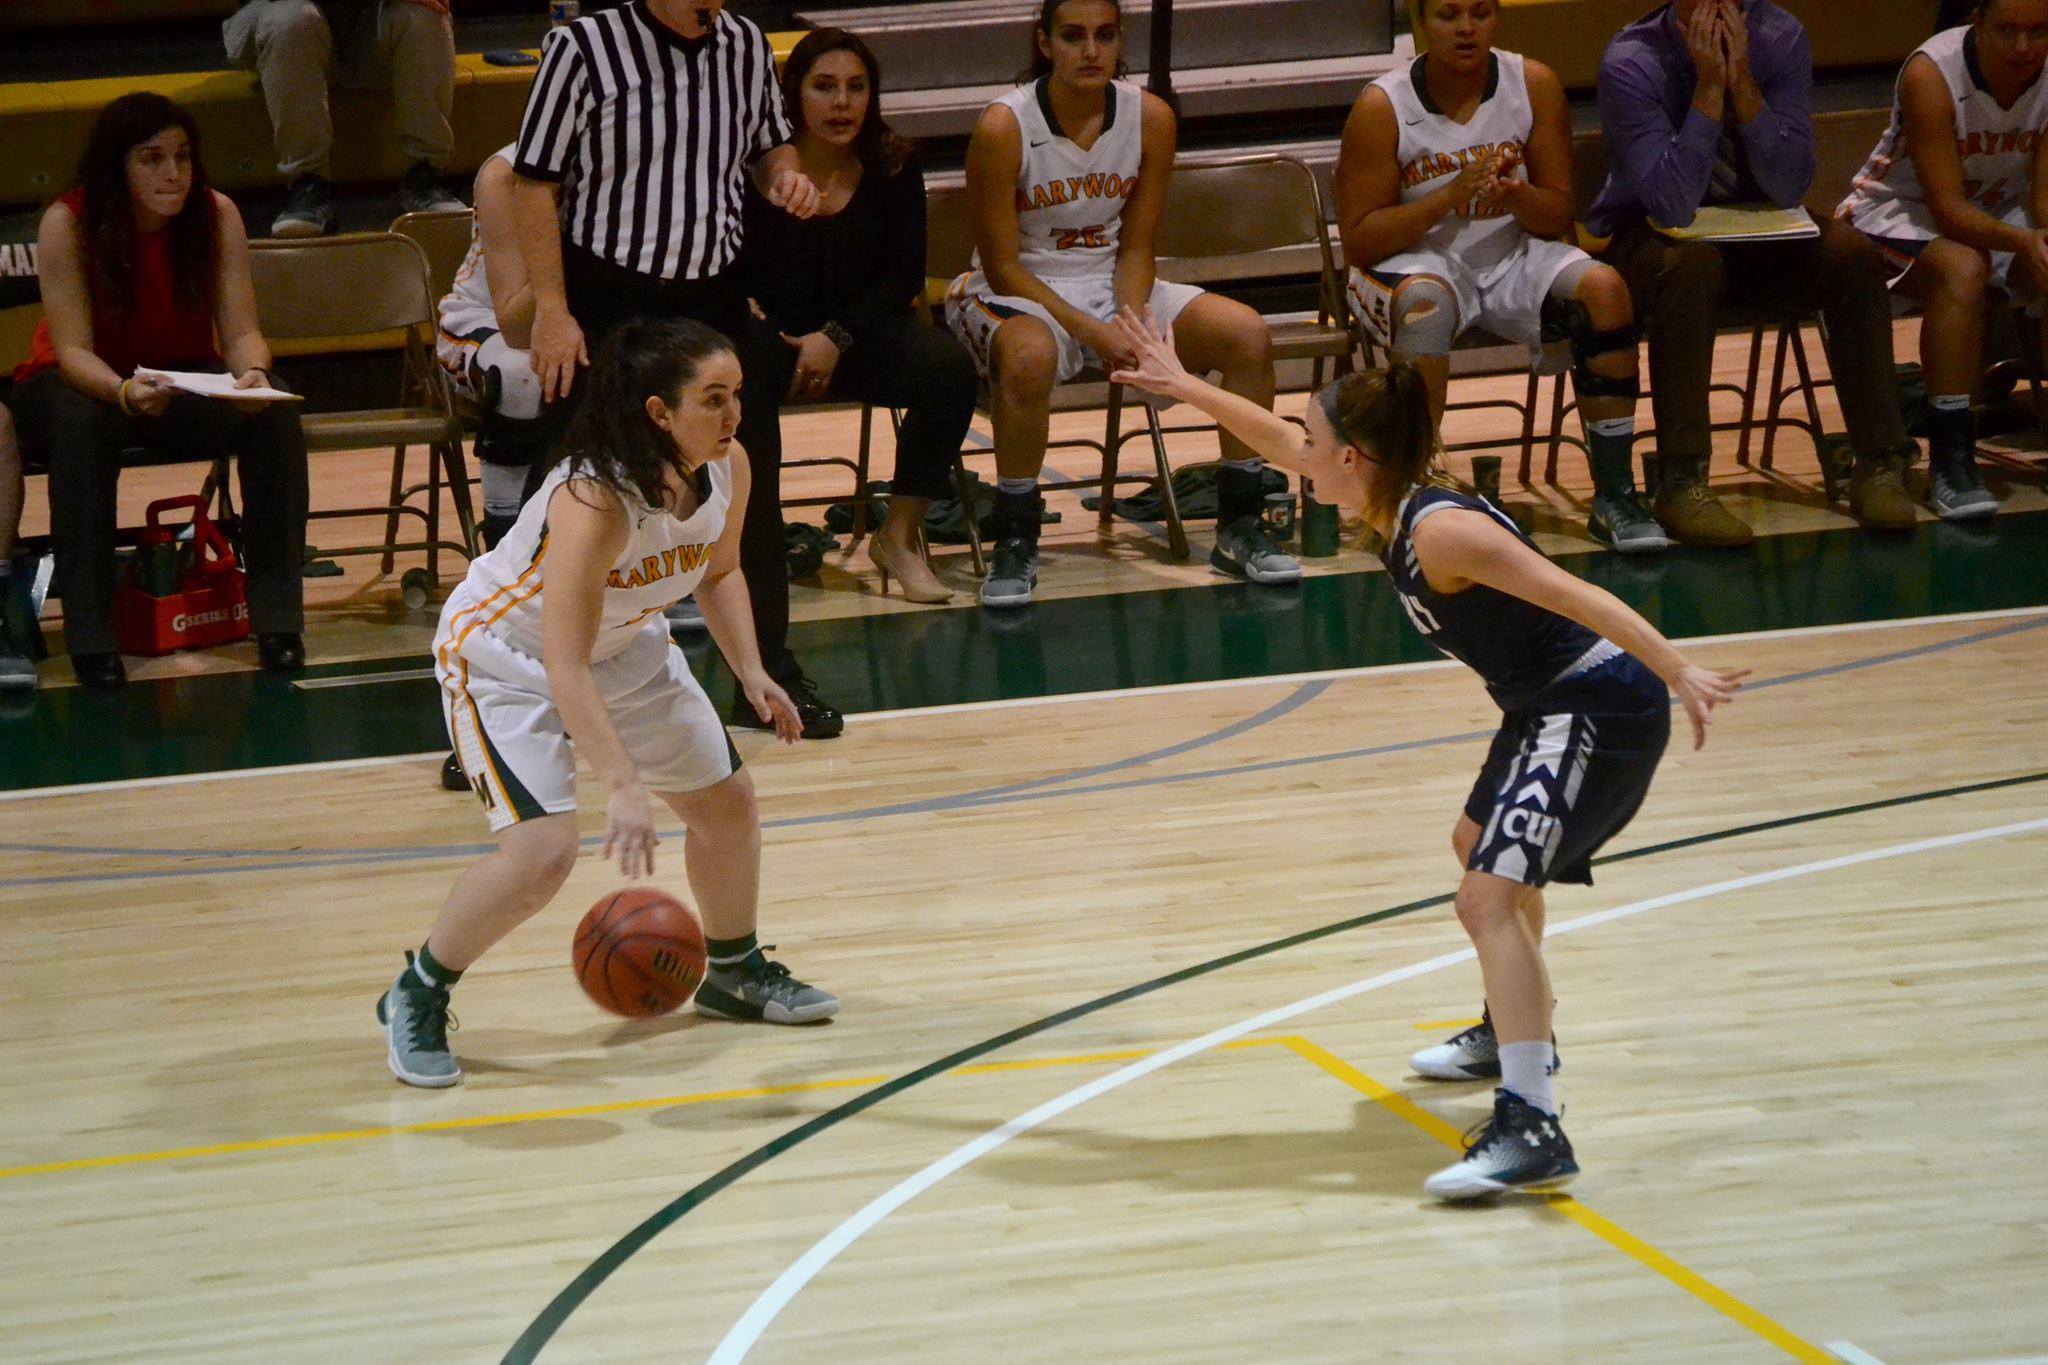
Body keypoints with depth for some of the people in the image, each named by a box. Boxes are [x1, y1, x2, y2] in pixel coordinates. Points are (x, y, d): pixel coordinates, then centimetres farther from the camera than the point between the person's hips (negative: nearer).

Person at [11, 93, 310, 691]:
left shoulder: (217, 215, -12)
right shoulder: (68, 223, -20)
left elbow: (241, 331, -14)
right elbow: (73, 349, -23)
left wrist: (254, 374, -38)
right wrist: (124, 392, -45)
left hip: (185, 386, 3)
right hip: (81, 384, -3)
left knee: (275, 417, -25)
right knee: (83, 424, -38)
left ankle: (277, 616, -18)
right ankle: (89, 634, -34)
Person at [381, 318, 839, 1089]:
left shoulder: (727, 470, -16)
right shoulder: (593, 500, -39)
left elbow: (719, 571, 7)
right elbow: (564, 667, -41)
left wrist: (751, 673, -5)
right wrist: (622, 788, -48)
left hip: (625, 647, 8)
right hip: (504, 656, -8)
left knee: (727, 803, 13)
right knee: (542, 852, -21)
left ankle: (734, 971, 39)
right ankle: (416, 999, 0)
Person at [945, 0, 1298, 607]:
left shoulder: (1150, 118, -5)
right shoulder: (1004, 128, -18)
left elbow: (1135, 249, 1)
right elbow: (1001, 265, -14)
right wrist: (1088, 330, -21)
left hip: (1112, 287, 5)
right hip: (1018, 293, -5)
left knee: (1248, 335, -13)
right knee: (1030, 357, -40)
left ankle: (1238, 529, 1)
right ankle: (1014, 545, -23)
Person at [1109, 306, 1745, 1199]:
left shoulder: (1440, 531, -23)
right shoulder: (1390, 508, 5)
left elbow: (1581, 598, -29)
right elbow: (1276, 440, 22)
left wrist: (1681, 674, -36)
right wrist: (1184, 386, 28)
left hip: (1599, 711, -11)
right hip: (1548, 711, 11)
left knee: (1488, 895, -23)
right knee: (1477, 847, 32)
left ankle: (1531, 1129, -32)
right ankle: (1517, 1035, 56)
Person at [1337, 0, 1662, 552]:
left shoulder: (1534, 84, -2)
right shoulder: (1383, 107, -11)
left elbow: (1558, 217, 0)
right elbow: (1358, 241, -12)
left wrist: (1515, 195, -24)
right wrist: (1451, 196, -23)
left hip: (1511, 257, 4)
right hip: (1417, 263, -4)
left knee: (1604, 288, -23)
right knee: (1426, 304, -38)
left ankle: (1615, 496, -16)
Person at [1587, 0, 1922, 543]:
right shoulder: (1631, 64, -20)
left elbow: (1789, 187, -15)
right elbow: (1674, 203, -28)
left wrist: (1742, 83, -26)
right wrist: (1709, 86, -31)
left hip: (1753, 232, 4)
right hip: (1646, 239, -3)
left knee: (1851, 253, -23)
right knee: (1692, 262, -36)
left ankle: (1879, 466, -16)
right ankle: (1682, 483, -33)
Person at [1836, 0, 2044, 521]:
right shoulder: (1931, 75, -27)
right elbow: (1948, 209, -29)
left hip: (1998, 213, 5)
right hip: (1902, 211, -5)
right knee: (1963, 269, -36)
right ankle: (1951, 461, -34)